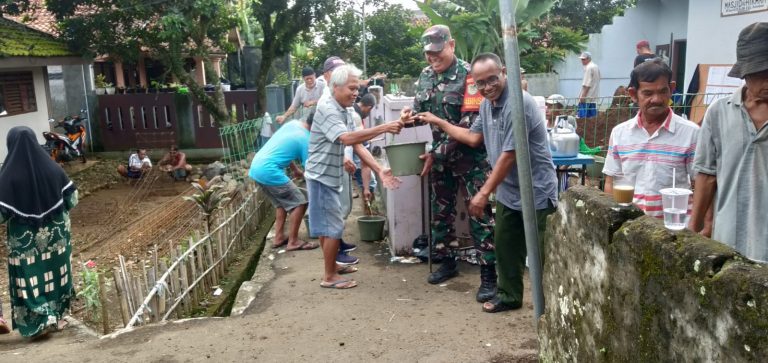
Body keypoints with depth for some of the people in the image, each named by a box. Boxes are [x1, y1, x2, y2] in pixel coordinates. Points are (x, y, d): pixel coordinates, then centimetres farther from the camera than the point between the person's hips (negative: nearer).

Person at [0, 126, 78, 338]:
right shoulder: (52, 167, -6)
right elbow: (72, 198, 0)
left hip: (25, 240, -4)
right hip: (55, 234, 4)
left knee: (30, 280, 8)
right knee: (53, 275, 17)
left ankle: (42, 320, 5)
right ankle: (55, 316, 28)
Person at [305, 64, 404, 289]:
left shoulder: (345, 111, 8)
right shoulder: (326, 109, -21)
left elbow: (356, 145, 3)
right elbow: (347, 138, -35)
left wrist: (379, 170, -6)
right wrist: (383, 128, -38)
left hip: (331, 177, 9)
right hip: (321, 177, -9)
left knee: (327, 226, 19)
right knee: (333, 228, -2)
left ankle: (331, 267, 32)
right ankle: (329, 276, 10)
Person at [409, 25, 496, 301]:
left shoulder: (468, 74, -15)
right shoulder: (426, 76, 6)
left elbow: (470, 123, -21)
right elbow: (419, 110, 13)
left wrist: (437, 153, -19)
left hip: (471, 156, -6)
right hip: (440, 157, 7)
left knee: (479, 214, -5)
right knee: (441, 211, 14)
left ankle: (488, 275, 1)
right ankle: (448, 262, 30)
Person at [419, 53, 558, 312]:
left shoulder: (518, 103, -24)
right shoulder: (487, 103, 5)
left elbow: (509, 155, -24)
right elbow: (474, 138, 18)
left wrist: (483, 193, -18)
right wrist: (438, 122, 17)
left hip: (536, 193, -9)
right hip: (508, 192, 9)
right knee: (504, 246, 18)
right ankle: (509, 295, 34)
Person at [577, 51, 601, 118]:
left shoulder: (589, 68, -12)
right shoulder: (596, 67, 18)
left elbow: (587, 84, -18)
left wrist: (583, 95, -19)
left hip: (587, 97, -10)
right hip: (594, 97, 10)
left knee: (582, 116, -10)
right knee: (593, 116, 9)